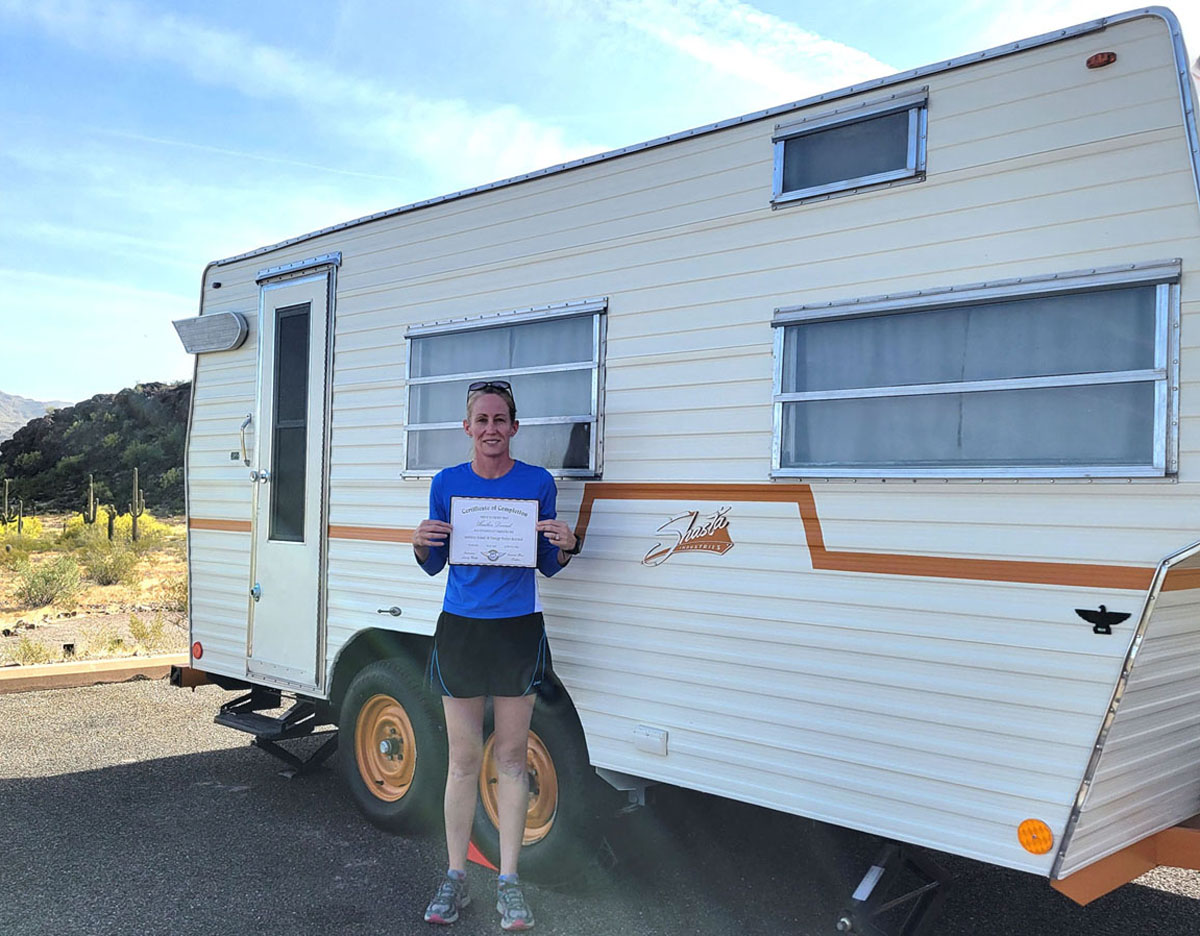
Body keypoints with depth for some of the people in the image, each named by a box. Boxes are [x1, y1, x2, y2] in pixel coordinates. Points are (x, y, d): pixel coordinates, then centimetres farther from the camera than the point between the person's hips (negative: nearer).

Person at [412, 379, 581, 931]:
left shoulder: (538, 483, 0)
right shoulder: (447, 483, 3)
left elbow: (548, 566, 5)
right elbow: (434, 566, 9)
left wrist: (567, 546, -16)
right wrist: (422, 544, -12)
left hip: (518, 631, -1)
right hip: (460, 631, 1)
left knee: (511, 759, 7)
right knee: (463, 760, 7)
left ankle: (509, 881, 18)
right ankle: (455, 878, 20)